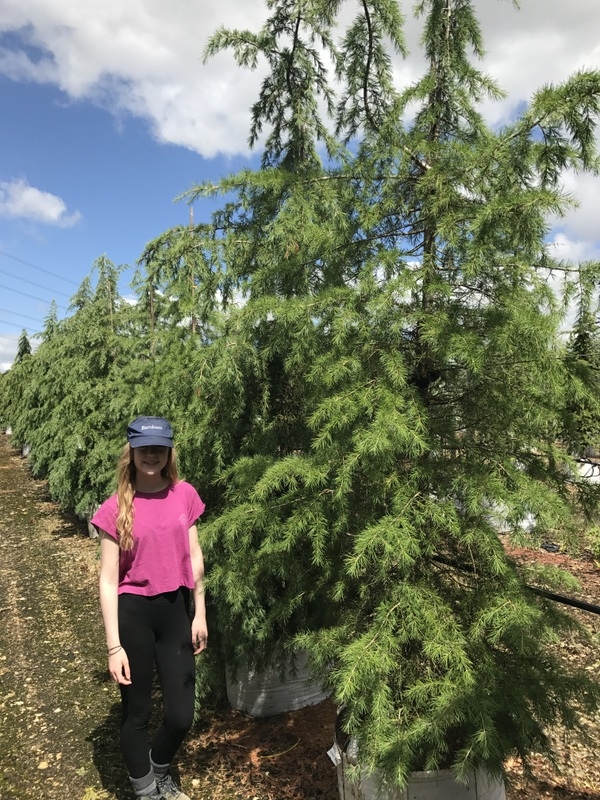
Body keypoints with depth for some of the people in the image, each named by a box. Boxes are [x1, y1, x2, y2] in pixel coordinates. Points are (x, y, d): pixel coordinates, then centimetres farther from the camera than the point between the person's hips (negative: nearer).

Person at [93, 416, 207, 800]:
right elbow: (108, 580, -8)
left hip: (176, 610, 3)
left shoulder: (184, 494, -3)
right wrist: (114, 645, -10)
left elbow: (195, 558, 4)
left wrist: (200, 615, 5)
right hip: (133, 614, -2)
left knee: (181, 716, 10)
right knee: (137, 713, 13)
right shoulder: (116, 508, -11)